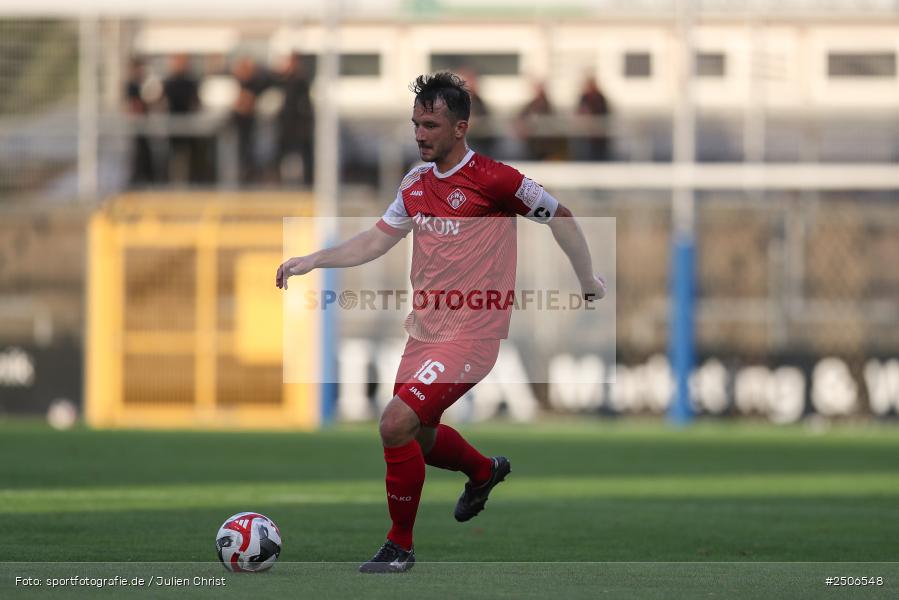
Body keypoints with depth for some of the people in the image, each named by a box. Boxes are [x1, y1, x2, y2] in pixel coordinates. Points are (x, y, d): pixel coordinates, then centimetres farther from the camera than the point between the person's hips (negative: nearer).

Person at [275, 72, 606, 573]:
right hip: (425, 329, 8)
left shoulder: (493, 179, -14)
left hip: (471, 334, -8)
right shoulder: (416, 183, 7)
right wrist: (312, 261, 6)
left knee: (396, 423, -20)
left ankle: (401, 546, -4)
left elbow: (559, 216, -2)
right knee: (419, 434, 19)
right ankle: (486, 471, 52)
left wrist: (588, 279, 6)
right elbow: (377, 240, 16)